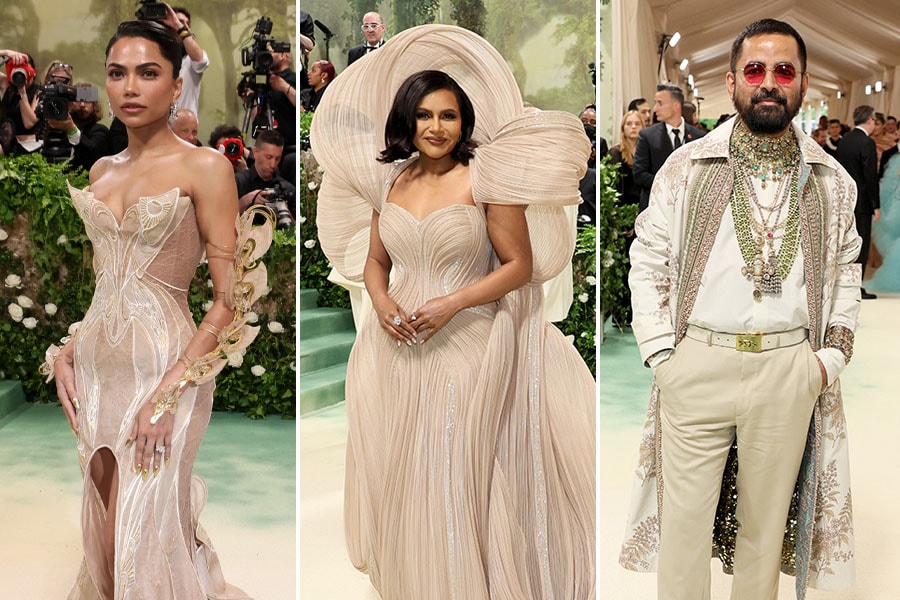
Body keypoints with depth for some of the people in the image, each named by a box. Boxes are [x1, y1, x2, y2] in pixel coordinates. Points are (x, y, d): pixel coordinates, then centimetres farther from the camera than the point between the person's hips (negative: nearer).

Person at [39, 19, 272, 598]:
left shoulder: (204, 168, -8)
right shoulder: (101, 172, 11)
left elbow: (231, 301, -12)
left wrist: (167, 393, -18)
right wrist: (65, 353, 6)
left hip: (164, 368, -6)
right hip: (97, 367, 6)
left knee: (142, 542, -2)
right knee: (107, 540, 14)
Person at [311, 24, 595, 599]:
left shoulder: (484, 177, -7)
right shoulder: (390, 181, 8)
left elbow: (520, 265, -8)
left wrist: (453, 303, -17)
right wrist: (381, 301, -5)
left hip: (467, 345, -5)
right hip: (401, 349, 5)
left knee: (459, 478, 1)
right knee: (402, 475, 14)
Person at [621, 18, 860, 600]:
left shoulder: (833, 181, 9)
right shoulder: (686, 168, 2)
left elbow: (846, 271, 17)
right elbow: (648, 263, 2)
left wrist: (833, 354, 5)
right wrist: (663, 356, -5)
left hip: (790, 371, 2)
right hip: (698, 362, -1)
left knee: (767, 520, 12)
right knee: (684, 516, 3)